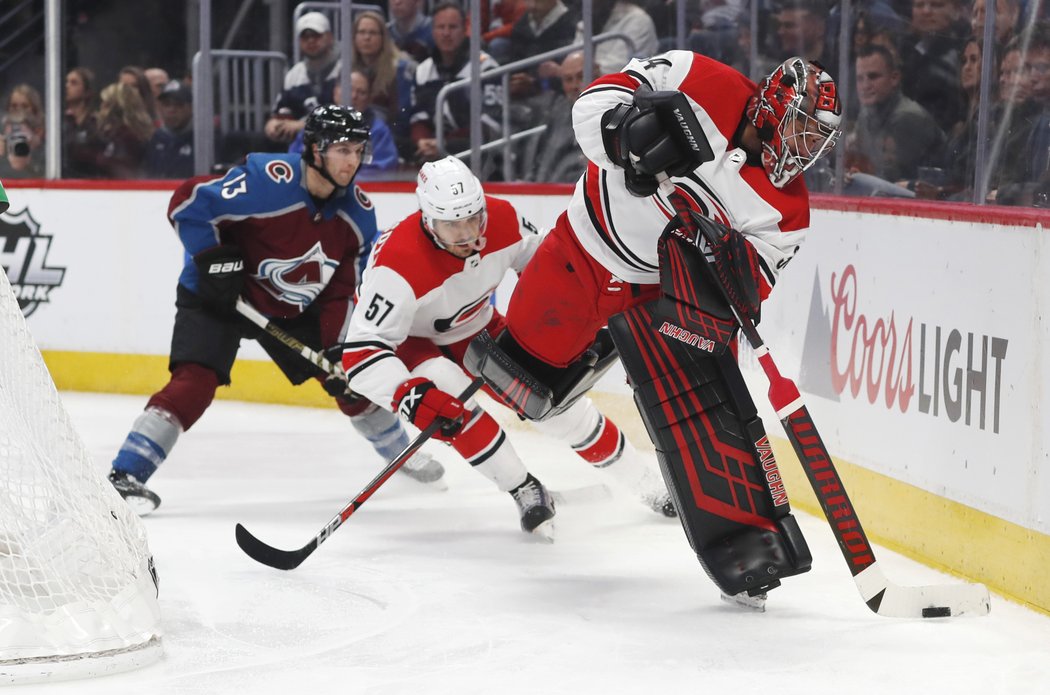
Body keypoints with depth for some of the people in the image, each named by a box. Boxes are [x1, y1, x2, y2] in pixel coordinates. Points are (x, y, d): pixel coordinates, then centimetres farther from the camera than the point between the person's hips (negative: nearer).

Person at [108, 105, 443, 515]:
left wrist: (336, 345, -10)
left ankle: (400, 453, 36)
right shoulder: (269, 181, -30)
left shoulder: (358, 213, -9)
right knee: (195, 382, -24)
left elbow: (345, 287, -1)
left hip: (293, 309, 6)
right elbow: (187, 203, -27)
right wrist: (213, 261, -27)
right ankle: (126, 475, -22)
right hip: (219, 295, -6)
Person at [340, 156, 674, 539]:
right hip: (410, 340, -4)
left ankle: (649, 486, 17)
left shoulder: (502, 220, -24)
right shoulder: (398, 266, -40)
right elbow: (361, 350, -42)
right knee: (452, 400, -34)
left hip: (476, 327, 5)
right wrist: (409, 396, -55)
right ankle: (526, 493, -16)